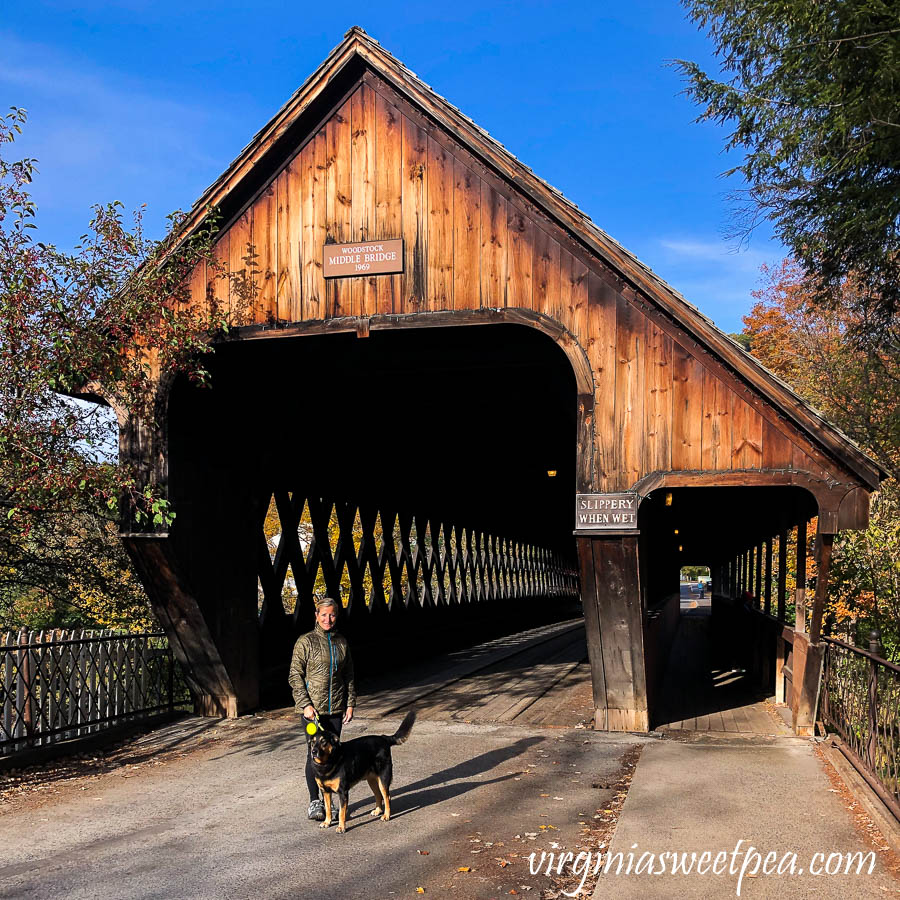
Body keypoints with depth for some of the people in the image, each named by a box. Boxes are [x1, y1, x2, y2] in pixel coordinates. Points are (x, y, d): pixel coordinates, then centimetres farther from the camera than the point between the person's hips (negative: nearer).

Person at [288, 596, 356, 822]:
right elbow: (295, 676, -6)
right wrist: (305, 704, -13)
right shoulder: (306, 642, -5)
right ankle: (314, 802, 7)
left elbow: (349, 675, 14)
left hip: (336, 708, 4)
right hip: (312, 708, -4)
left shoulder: (341, 642, 8)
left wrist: (350, 703, 7)